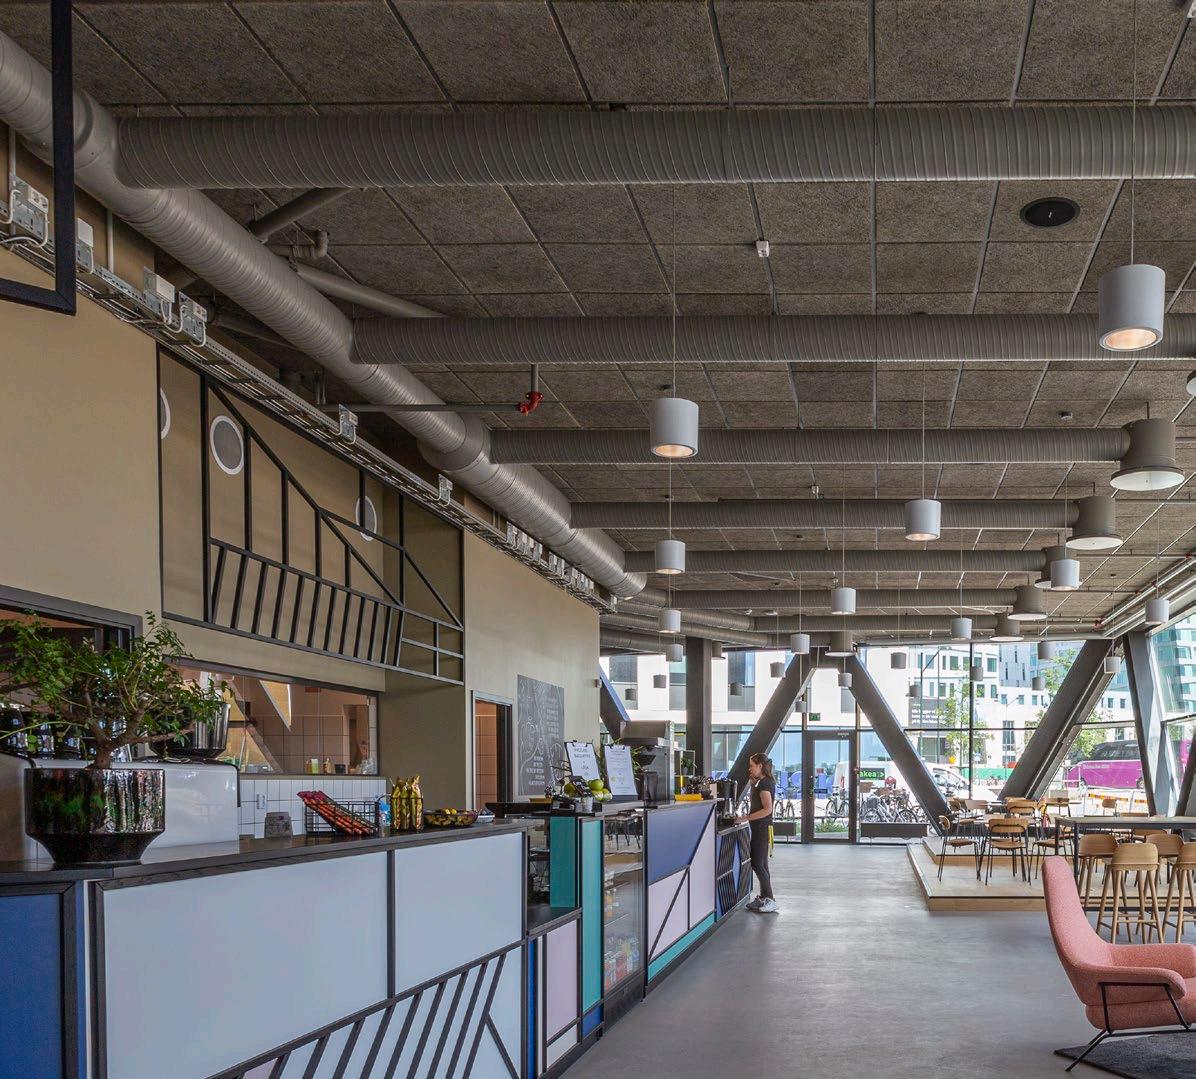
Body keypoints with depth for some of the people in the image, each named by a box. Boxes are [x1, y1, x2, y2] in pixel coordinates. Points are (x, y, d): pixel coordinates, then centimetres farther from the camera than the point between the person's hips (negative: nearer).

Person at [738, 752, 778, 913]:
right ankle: (764, 897, 21)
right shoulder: (764, 782, 13)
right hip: (759, 828, 10)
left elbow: (767, 809, -25)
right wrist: (753, 782, 14)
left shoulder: (765, 784, -17)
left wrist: (746, 818, -23)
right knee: (760, 864, 14)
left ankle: (770, 901, -8)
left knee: (757, 864, -9)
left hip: (762, 828, -10)